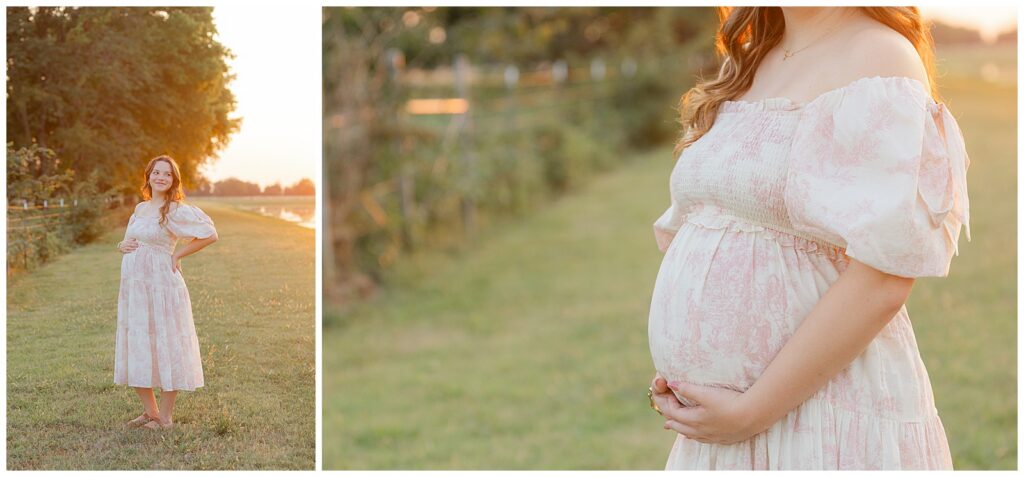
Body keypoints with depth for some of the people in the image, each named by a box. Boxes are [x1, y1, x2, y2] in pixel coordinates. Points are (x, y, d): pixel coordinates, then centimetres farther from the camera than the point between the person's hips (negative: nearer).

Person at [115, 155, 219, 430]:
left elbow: (210, 234, -13)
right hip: (133, 284, 8)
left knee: (165, 346, -1)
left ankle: (165, 416, 8)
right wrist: (122, 246, 3)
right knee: (136, 349, 10)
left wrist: (177, 255, -8)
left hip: (161, 284, -8)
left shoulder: (176, 211, -7)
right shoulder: (140, 208, 14)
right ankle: (150, 412, 22)